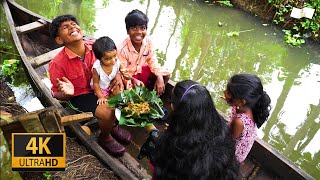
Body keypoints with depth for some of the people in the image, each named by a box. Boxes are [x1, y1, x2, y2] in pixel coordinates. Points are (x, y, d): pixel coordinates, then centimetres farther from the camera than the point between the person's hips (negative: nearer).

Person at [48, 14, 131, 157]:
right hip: (80, 96, -5)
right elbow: (57, 94, -11)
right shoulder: (57, 64, -23)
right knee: (108, 112, -26)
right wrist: (67, 93, -35)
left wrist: (117, 75, -15)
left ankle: (114, 126, 19)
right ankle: (105, 138, 9)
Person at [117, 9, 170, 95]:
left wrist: (159, 77, -22)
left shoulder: (148, 41, -17)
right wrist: (133, 80, -42)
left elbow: (152, 61, -7)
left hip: (142, 70, 5)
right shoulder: (122, 49, -30)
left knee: (165, 75, -6)